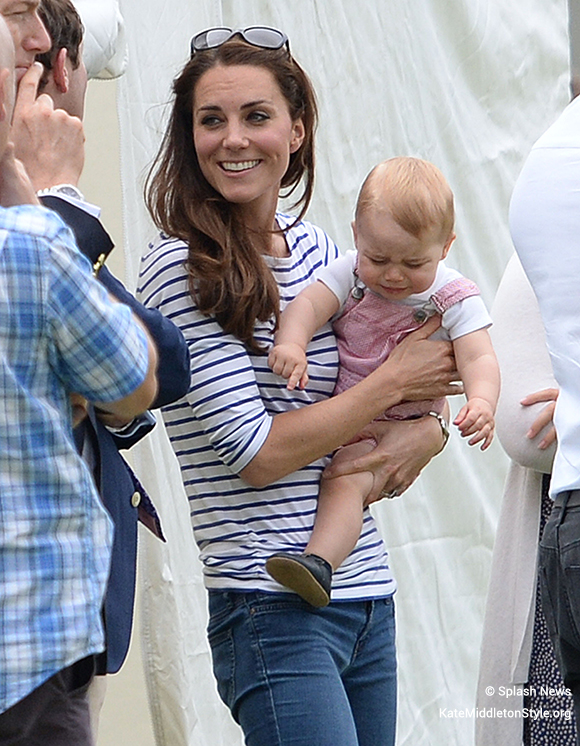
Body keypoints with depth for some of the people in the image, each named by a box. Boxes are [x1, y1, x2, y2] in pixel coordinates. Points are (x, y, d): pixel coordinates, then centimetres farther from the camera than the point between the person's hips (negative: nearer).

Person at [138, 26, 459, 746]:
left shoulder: (316, 249, 11)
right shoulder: (179, 269, -9)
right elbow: (255, 453, -14)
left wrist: (426, 432, -4)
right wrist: (395, 382, -8)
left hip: (366, 594, 7)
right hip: (275, 608, -7)